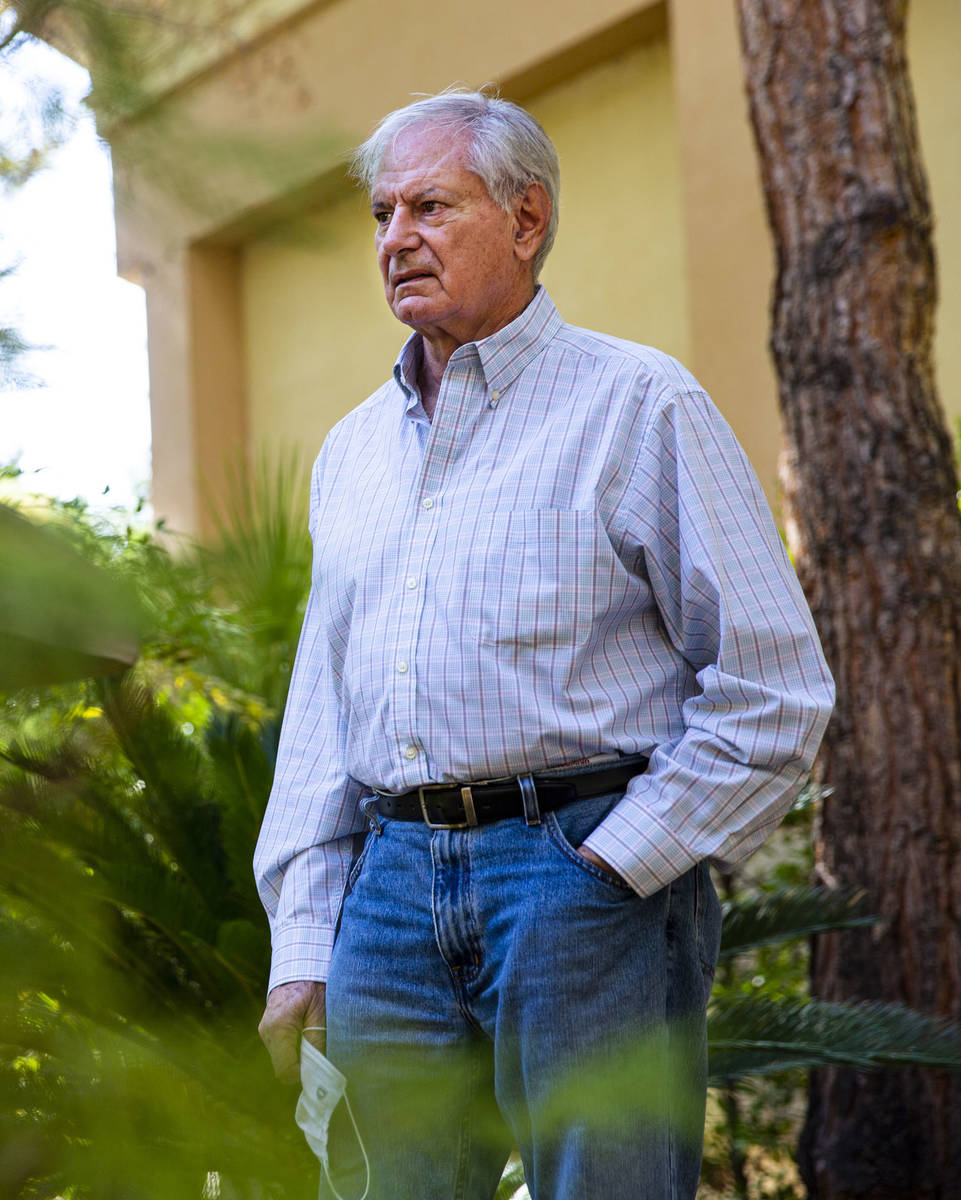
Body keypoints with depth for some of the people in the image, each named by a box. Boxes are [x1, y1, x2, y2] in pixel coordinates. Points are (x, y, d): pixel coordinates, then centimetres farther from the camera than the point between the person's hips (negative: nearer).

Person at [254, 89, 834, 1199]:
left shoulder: (638, 406, 0)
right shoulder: (352, 450, 18)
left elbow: (776, 690, -5)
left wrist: (613, 869, -9)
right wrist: (301, 949, 11)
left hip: (586, 869, -5)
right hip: (392, 879, 5)